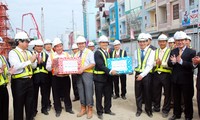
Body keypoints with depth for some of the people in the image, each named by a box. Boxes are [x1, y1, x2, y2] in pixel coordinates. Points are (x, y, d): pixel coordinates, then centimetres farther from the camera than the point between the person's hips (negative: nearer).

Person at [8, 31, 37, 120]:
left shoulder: (28, 52, 12)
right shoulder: (13, 53, -8)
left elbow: (34, 66, 9)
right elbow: (16, 66, -23)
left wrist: (33, 61, -12)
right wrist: (29, 61, -20)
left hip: (29, 80, 6)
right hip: (19, 82, -6)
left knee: (30, 103, 17)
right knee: (19, 104, 6)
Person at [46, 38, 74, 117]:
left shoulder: (67, 55, 7)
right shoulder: (51, 56, 1)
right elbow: (48, 68, -4)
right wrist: (52, 66, -24)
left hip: (66, 77, 1)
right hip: (56, 78, -1)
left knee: (67, 93, 12)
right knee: (56, 94, 8)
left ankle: (68, 108, 27)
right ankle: (58, 110, 23)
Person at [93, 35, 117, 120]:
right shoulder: (97, 52, -11)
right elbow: (100, 65, -21)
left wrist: (113, 70, -2)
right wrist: (110, 71, -29)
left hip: (108, 77, 7)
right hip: (99, 77, -6)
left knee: (108, 95, 14)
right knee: (99, 96, 6)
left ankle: (107, 109, 31)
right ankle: (99, 112, 20)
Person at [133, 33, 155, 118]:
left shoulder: (151, 51, -6)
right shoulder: (136, 52, 7)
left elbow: (149, 65, -14)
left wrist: (142, 75, -19)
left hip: (147, 75, -3)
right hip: (137, 74, 3)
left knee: (147, 93, 8)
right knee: (138, 93, 10)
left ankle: (148, 109, 27)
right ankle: (139, 109, 26)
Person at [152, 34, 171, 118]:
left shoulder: (170, 51, -5)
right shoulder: (155, 51, 10)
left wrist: (161, 63, -21)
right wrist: (156, 63, -15)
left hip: (166, 74, -4)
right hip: (156, 74, 4)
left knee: (167, 93, 7)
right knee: (156, 92, 14)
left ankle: (165, 110, 22)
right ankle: (156, 107, 32)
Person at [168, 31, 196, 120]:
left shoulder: (191, 52, -9)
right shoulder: (173, 51, 5)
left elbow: (192, 65, -19)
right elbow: (169, 64, 0)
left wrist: (181, 61, -30)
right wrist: (173, 61, -22)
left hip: (186, 80, -4)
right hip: (175, 79, 4)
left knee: (187, 99, 9)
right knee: (176, 98, 17)